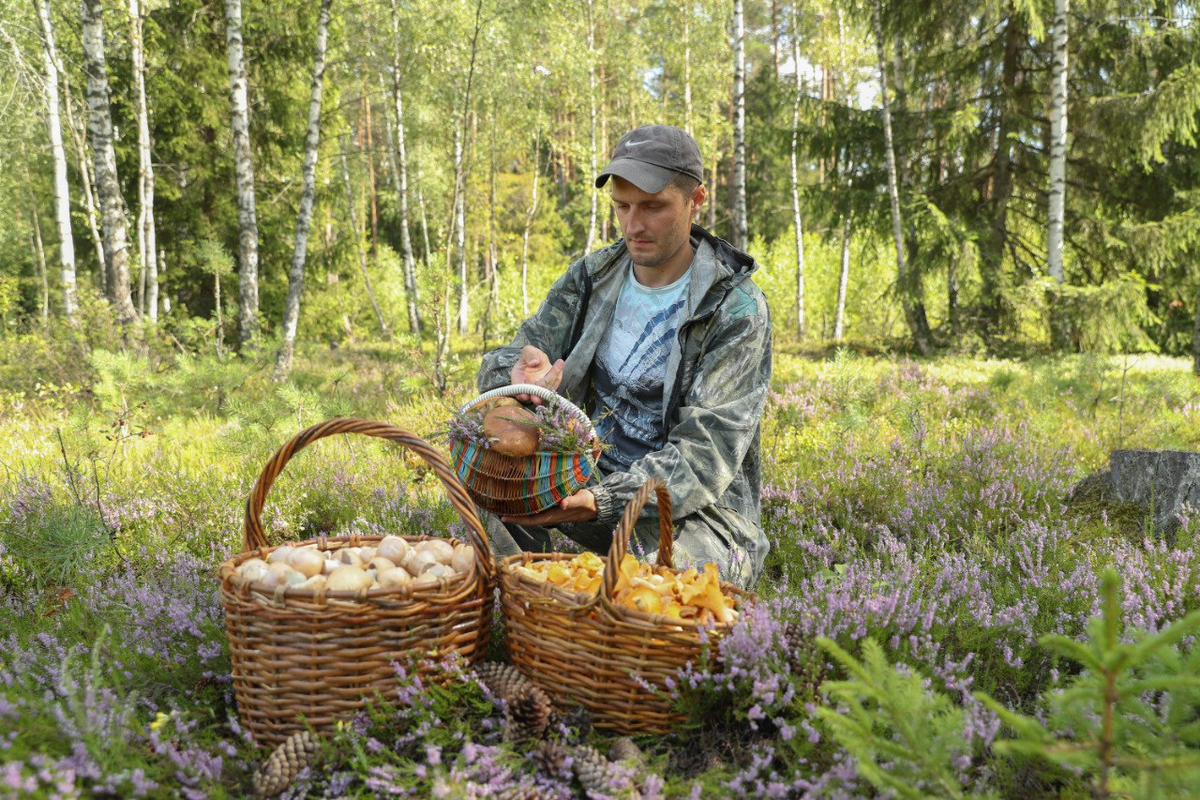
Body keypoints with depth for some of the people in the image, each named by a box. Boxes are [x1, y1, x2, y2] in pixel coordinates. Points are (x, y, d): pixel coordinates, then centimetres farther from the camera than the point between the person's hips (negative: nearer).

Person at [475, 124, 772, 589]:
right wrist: (523, 373, -28)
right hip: (591, 479, 5)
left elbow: (706, 454, -20)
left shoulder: (736, 310, -12)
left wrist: (600, 501, -37)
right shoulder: (590, 277, 4)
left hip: (694, 510, -5)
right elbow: (501, 362, 0)